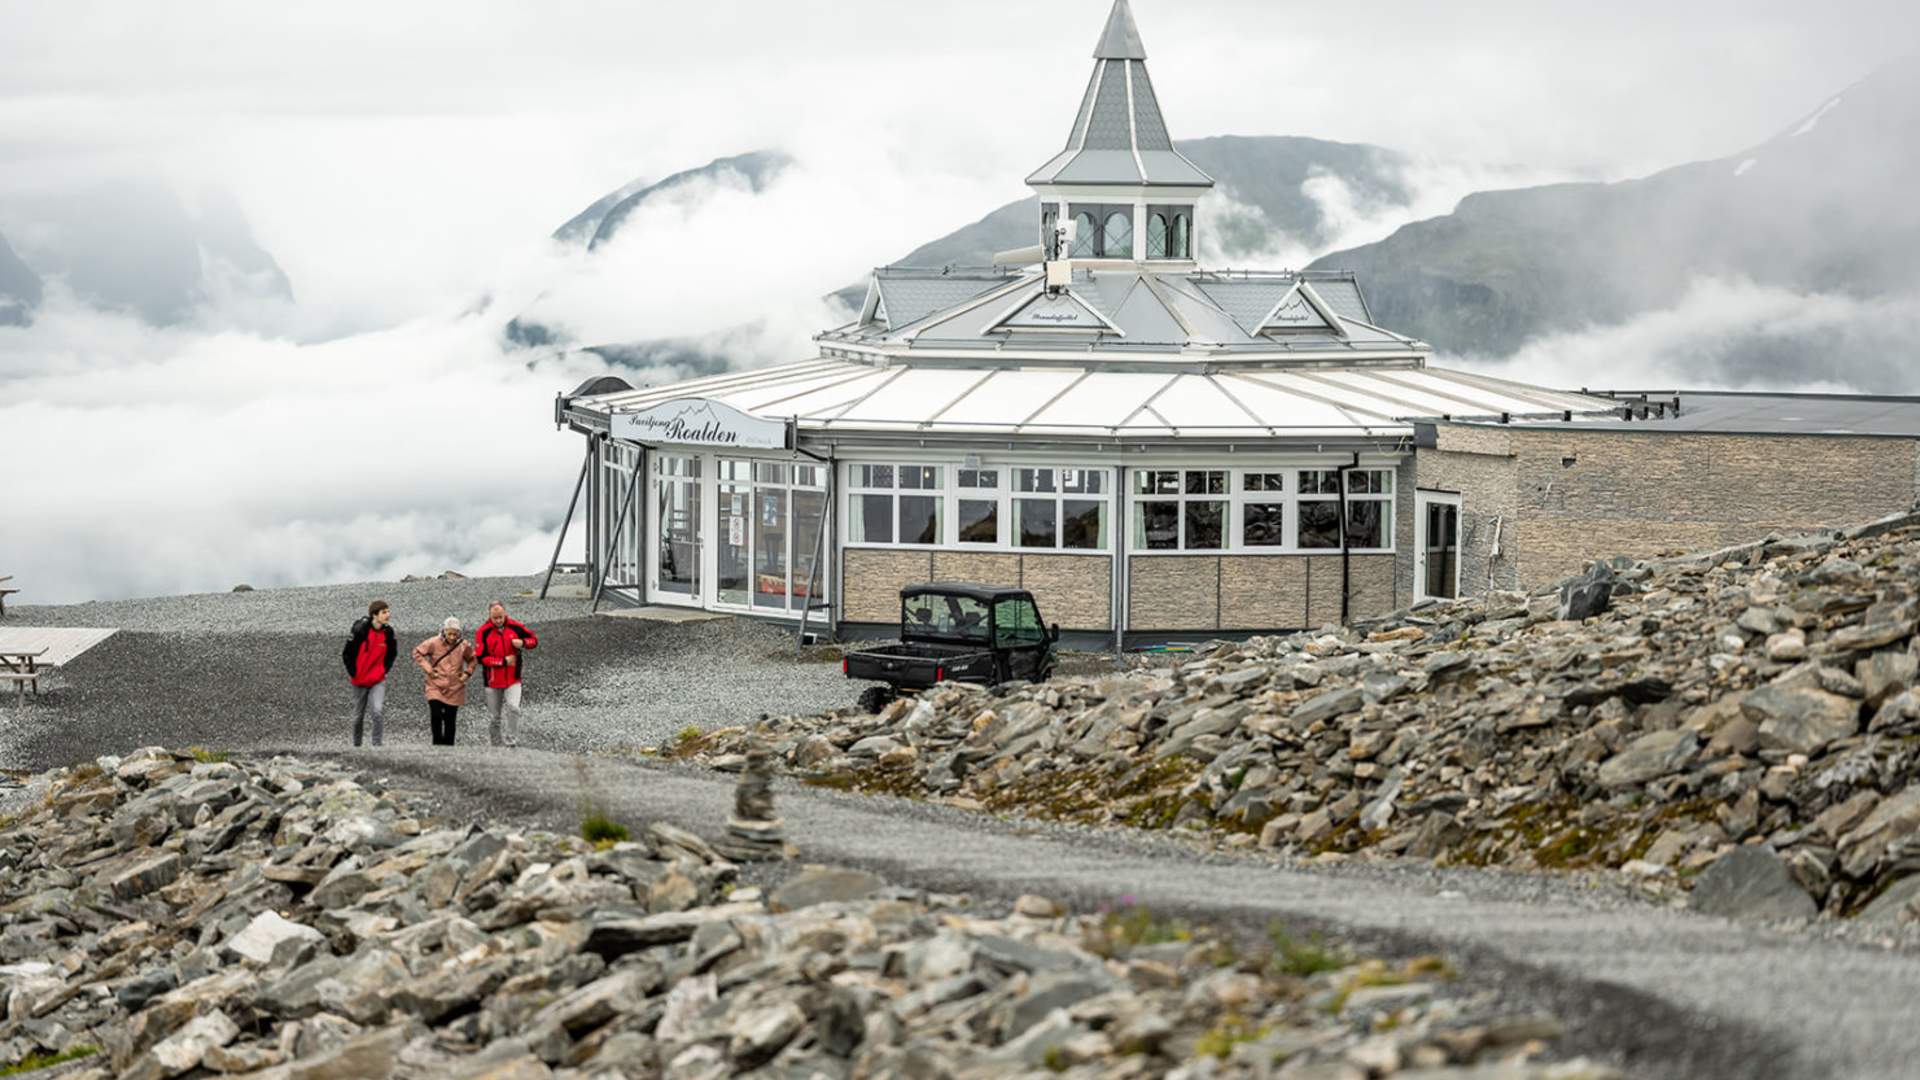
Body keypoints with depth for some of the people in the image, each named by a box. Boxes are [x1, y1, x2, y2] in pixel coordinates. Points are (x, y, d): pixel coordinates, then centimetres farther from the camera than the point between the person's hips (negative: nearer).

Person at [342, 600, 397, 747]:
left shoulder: (388, 632, -4)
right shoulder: (360, 630, -16)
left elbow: (391, 653, 15)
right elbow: (346, 654, -8)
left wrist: (385, 670, 7)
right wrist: (352, 673, -6)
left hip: (378, 680, 1)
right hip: (359, 680, -1)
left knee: (377, 710, -19)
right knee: (359, 715, 11)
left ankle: (377, 744, -12)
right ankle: (356, 745, 30)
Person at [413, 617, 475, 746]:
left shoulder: (464, 646, -1)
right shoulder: (434, 643, -9)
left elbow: (472, 659, 18)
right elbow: (417, 652, 1)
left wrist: (467, 673, 2)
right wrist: (428, 669, -7)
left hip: (454, 688, 2)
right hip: (436, 686, -2)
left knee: (450, 719, 4)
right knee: (436, 714, -16)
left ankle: (448, 745, 13)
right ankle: (437, 743, -3)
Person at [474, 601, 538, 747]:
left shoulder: (515, 627, -1)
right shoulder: (483, 632, -8)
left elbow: (534, 640, 9)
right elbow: (481, 657, -13)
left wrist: (523, 642, -13)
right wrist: (503, 661, -16)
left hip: (513, 678, 0)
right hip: (493, 679, 0)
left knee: (513, 708, -18)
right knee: (495, 714, 11)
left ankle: (512, 742, -13)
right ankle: (496, 742, 27)